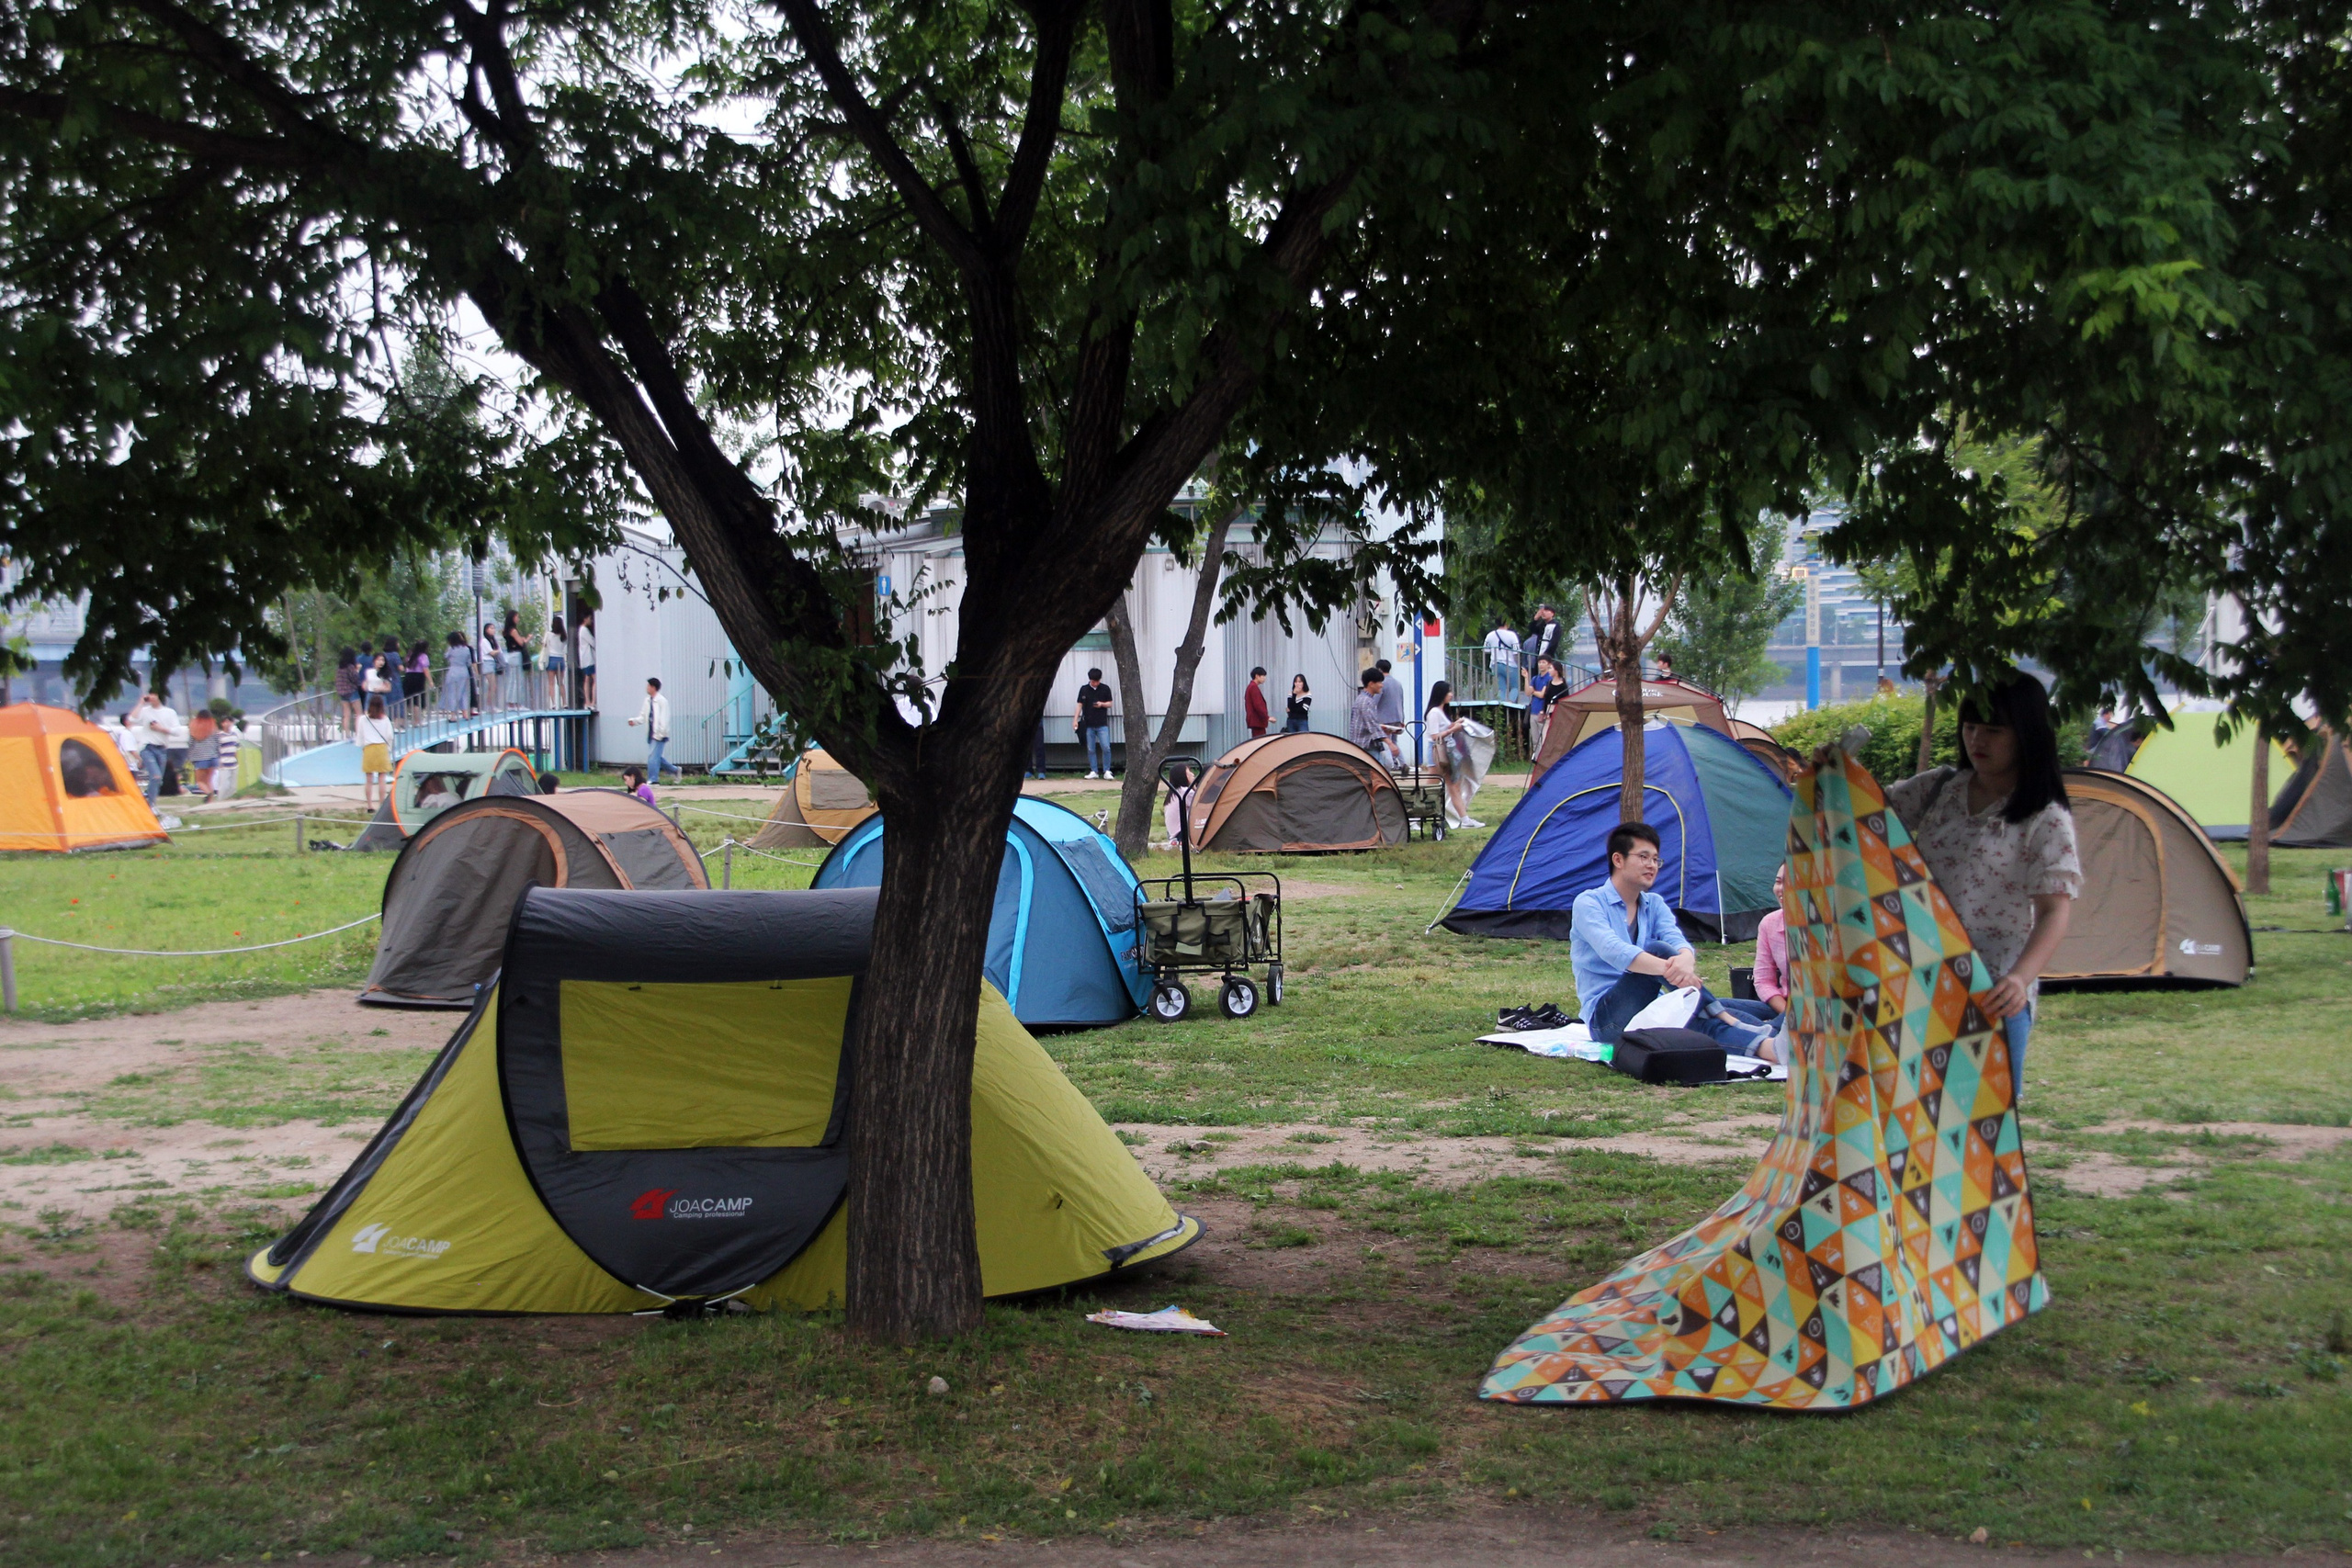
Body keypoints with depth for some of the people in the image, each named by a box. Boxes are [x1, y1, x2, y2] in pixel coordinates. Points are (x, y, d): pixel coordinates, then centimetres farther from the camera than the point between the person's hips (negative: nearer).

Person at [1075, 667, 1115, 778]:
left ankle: (1106, 771, 2)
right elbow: (1080, 705, 8)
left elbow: (1110, 703, 9)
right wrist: (1076, 720, 2)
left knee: (1106, 748, -9)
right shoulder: (1084, 689, 4)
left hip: (1102, 724, -1)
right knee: (1091, 749, 4)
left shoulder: (1105, 689, 3)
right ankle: (1094, 771, 12)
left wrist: (1102, 704, -13)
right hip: (1088, 724, 1)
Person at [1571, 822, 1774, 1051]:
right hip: (1606, 1018, -6)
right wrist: (1668, 968, -41)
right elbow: (1612, 950, -25)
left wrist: (1685, 959, -34)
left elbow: (1676, 938, -7)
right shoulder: (1589, 902, -5)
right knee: (1657, 950, -29)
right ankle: (1728, 1021, -33)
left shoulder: (1655, 905, 15)